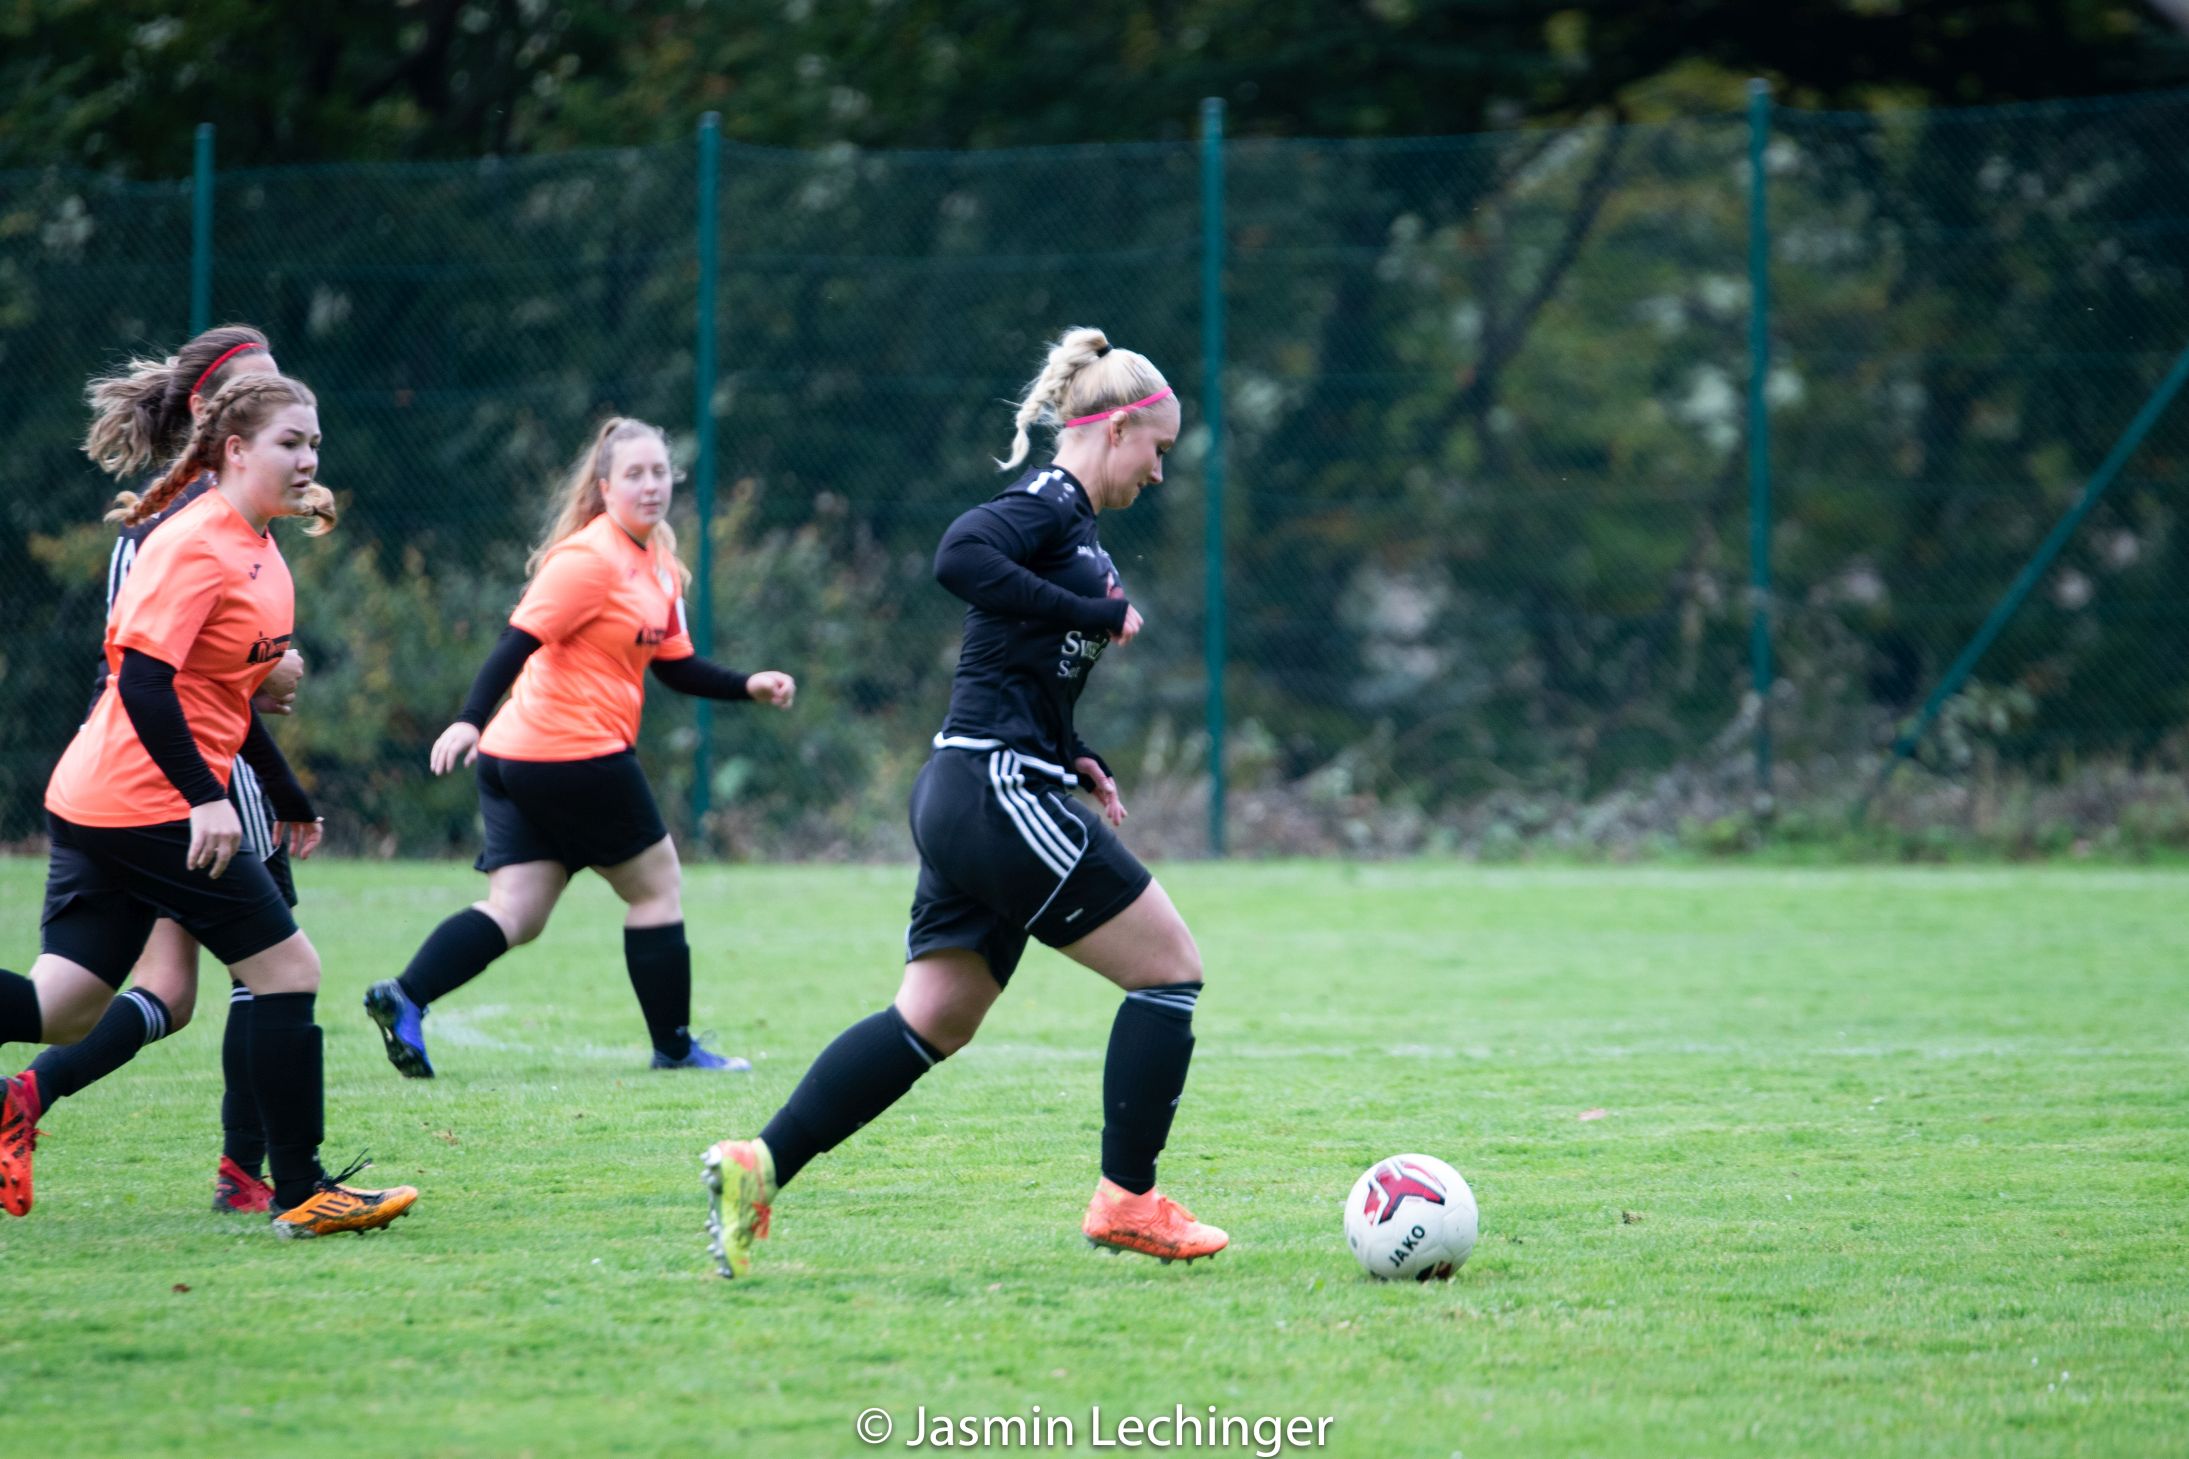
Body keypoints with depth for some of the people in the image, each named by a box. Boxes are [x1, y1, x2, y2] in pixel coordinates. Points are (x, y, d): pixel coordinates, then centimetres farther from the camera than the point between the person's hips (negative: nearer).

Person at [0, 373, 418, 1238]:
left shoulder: (258, 555, 16)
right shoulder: (195, 547, -13)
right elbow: (141, 680, -22)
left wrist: (290, 802, 31)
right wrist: (206, 798, -28)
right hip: (147, 803, -9)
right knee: (287, 967, -4)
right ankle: (299, 1193, 0)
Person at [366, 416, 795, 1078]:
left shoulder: (658, 564, 17)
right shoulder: (589, 559, -13)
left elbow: (676, 667, 23)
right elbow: (521, 639, -21)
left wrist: (748, 686, 9)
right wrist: (472, 720, -31)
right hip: (574, 753, -9)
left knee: (515, 913, 1)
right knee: (656, 886, 6)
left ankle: (403, 997, -11)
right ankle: (674, 1045, 16)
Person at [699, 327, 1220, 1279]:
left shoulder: (1064, 517, 21)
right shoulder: (1052, 503, -8)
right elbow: (959, 557, -29)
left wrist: (1074, 765, 13)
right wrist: (1096, 613, -21)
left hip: (966, 800, 10)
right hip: (999, 791, -10)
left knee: (932, 1022, 8)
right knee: (1170, 967, -2)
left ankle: (758, 1165, 1)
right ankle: (1125, 1201, 2)